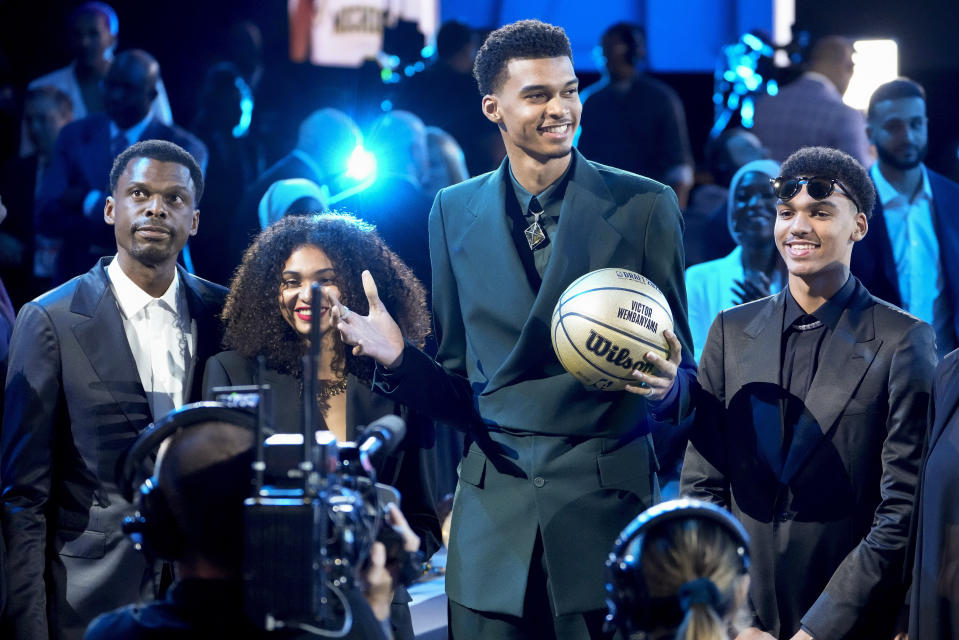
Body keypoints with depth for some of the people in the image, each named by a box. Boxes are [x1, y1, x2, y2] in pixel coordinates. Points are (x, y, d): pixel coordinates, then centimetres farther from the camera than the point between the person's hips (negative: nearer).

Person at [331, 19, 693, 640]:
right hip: (494, 512, 2)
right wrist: (398, 359, -8)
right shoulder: (454, 212, 9)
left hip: (606, 502, -2)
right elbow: (459, 384, 12)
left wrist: (664, 382, -19)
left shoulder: (645, 205, 1)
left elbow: (678, 374, 4)